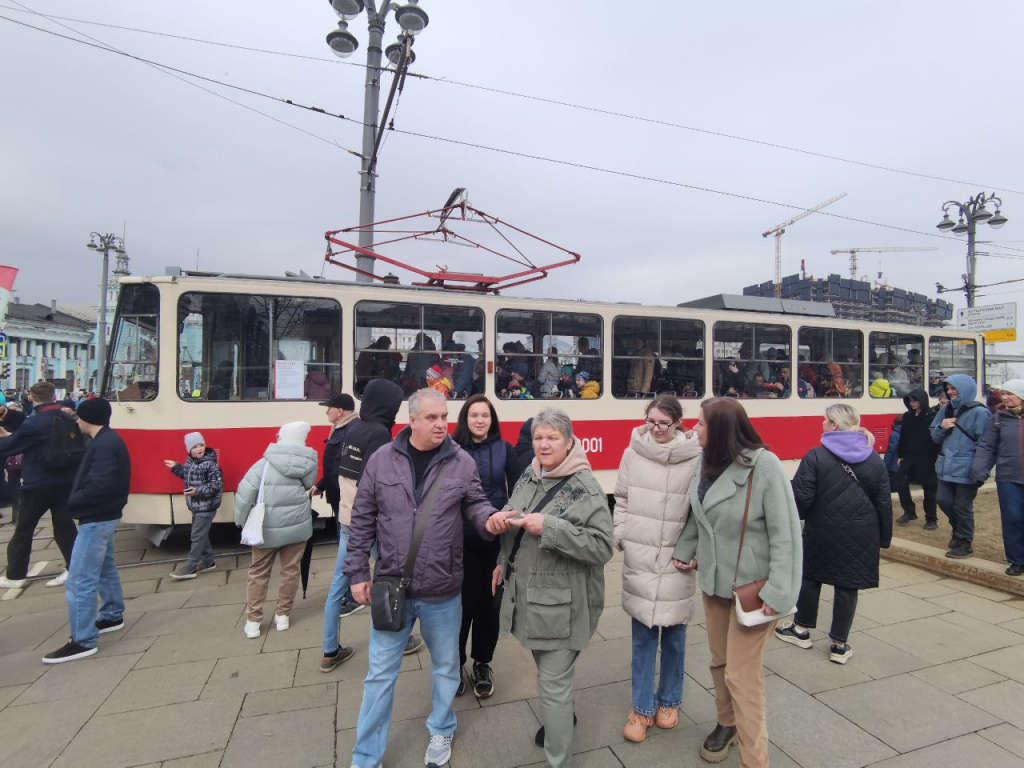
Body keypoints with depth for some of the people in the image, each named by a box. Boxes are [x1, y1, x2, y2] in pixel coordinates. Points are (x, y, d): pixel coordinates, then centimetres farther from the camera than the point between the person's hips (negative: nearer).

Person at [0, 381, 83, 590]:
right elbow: (78, 449, 13)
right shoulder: (69, 420, 4)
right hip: (65, 482, 5)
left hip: (38, 485, -5)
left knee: (23, 529, 9)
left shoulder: (34, 423, -14)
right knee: (64, 525, 9)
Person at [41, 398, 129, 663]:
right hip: (104, 516, 11)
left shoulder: (103, 445, -22)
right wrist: (76, 500, 2)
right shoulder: (108, 441, 11)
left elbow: (99, 486, -28)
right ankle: (113, 616, 38)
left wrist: (72, 502, -14)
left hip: (96, 519, -11)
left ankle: (83, 641, 1)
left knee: (79, 580, -6)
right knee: (105, 568, 23)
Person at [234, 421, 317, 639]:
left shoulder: (265, 464, -12)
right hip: (297, 526, 1)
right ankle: (283, 616, 25)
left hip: (267, 529, -1)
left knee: (258, 573, 15)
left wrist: (242, 522, -1)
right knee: (290, 570, 15)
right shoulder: (307, 464, -7)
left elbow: (245, 493, -13)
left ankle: (253, 621, 20)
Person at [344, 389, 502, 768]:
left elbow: (475, 504, 1)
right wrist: (357, 573, 1)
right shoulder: (382, 460, -7)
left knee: (445, 667, 21)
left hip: (443, 591, 0)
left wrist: (489, 520, -22)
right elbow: (363, 520, -1)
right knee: (380, 674, 16)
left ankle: (441, 730, 49)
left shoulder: (462, 462, -8)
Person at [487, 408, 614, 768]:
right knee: (546, 671, 25)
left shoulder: (585, 487, -17)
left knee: (553, 683, 3)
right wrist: (504, 562, 8)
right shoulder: (529, 478, 4)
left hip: (562, 603, -7)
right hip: (527, 595, 7)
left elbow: (602, 547, -22)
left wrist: (549, 527, -28)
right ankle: (562, 718, 52)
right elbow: (513, 527, 18)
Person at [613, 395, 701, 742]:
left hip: (676, 562, -1)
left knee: (674, 636, 14)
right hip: (638, 559, 1)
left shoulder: (694, 459, -10)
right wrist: (621, 537, 1)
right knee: (642, 638, 10)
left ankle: (669, 702, 36)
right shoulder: (633, 454, -2)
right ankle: (642, 708, 26)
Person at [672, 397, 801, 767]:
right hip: (712, 580, 6)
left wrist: (778, 590, -21)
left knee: (742, 672, 1)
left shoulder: (764, 465, -21)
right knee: (720, 660, 19)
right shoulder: (704, 462, -2)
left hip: (751, 585, -6)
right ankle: (727, 723, 43)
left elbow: (785, 531, -18)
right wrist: (684, 551, 5)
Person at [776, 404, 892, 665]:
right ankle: (839, 645, 20)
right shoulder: (874, 458, 1)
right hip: (862, 535, 3)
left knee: (811, 577, 16)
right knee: (848, 586, 11)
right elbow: (884, 501, 4)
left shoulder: (815, 456, -14)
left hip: (823, 532, -3)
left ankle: (801, 629, 31)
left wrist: (798, 515, 6)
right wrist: (884, 537, 13)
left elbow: (801, 498, -16)